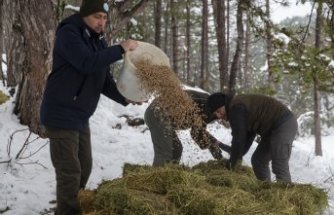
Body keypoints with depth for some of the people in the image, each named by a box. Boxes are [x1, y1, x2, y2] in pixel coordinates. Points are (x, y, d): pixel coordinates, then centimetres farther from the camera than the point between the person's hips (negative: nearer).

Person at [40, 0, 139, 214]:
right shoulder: (68, 33, -14)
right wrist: (120, 49, -25)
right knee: (69, 172, -9)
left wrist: (124, 98, -7)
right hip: (61, 115, -9)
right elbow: (87, 63, -29)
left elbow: (105, 81, 9)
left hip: (80, 117, 9)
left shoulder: (99, 42, 11)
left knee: (84, 168, 15)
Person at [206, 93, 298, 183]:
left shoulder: (236, 108, -15)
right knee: (258, 160, 14)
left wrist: (232, 163, -10)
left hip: (283, 124, -11)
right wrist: (237, 156, 7)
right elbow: (248, 135, 16)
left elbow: (239, 137, -18)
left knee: (279, 166, -16)